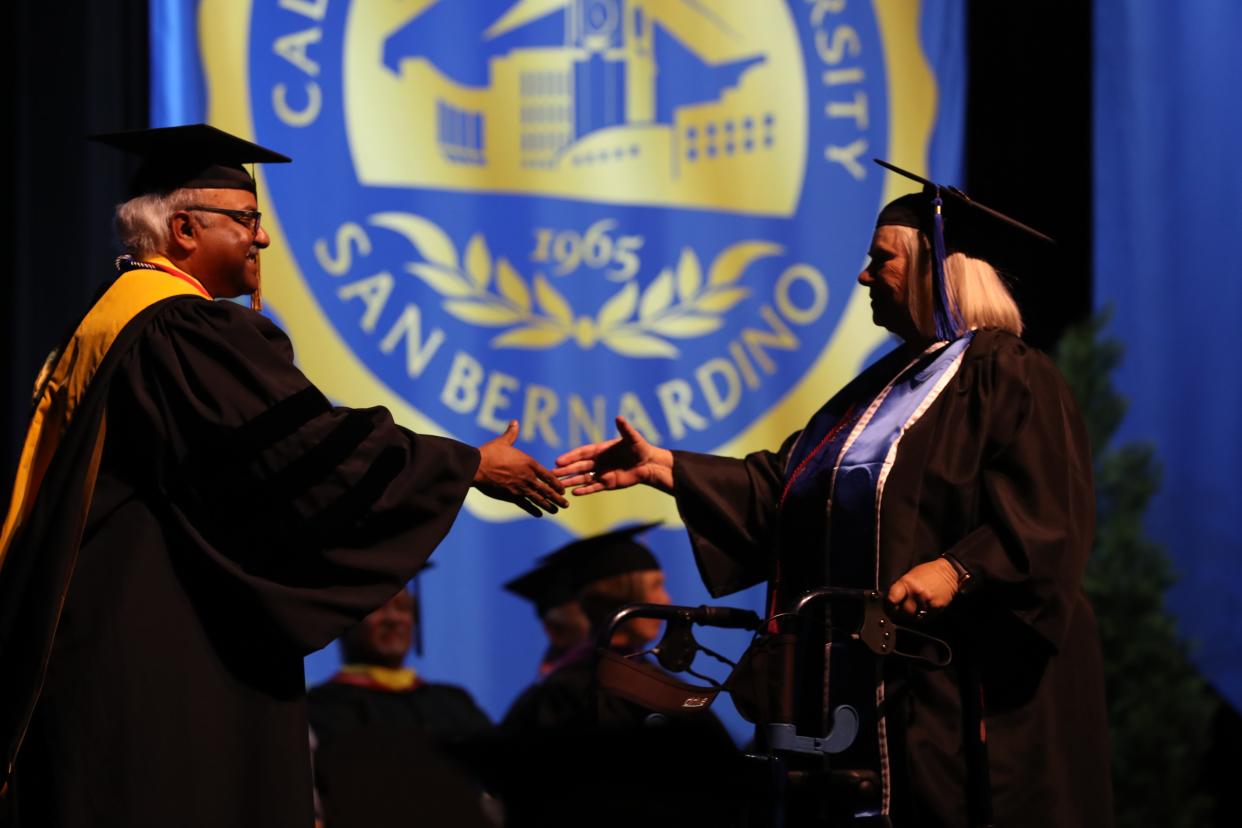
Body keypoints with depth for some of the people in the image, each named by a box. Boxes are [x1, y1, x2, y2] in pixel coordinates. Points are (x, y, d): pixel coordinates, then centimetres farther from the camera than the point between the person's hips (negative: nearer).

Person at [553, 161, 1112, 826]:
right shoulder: (885, 385, 19)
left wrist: (959, 570, -31)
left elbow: (1045, 520, -18)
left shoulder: (1010, 380, -8)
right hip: (868, 680, 8)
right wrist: (662, 467, 9)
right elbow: (783, 486, 16)